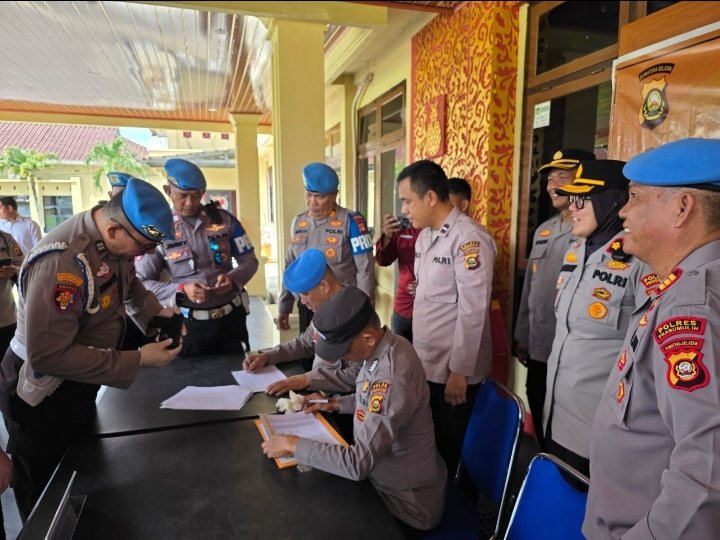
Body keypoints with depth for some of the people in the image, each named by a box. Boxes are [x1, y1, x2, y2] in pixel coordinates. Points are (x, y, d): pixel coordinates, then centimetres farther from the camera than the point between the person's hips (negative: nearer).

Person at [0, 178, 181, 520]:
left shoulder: (115, 240, -9)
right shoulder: (61, 262, -34)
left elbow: (127, 282, 13)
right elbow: (48, 355, -33)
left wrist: (154, 311, -5)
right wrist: (138, 360, -30)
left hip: (78, 383, 8)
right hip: (41, 393, -7)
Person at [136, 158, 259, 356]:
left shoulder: (225, 219, -1)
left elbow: (250, 262, 4)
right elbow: (142, 282, -6)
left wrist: (232, 278, -16)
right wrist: (181, 291, -22)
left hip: (232, 317, 2)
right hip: (189, 324, -1)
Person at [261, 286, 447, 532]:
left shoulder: (393, 379, -36)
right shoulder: (386, 346, -8)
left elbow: (358, 463, -36)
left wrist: (294, 445, -26)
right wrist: (335, 404, 1)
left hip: (408, 502, -7)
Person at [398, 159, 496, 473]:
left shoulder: (469, 238, -19)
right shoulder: (424, 235, 8)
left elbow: (473, 312, -20)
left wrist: (460, 371, -17)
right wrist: (415, 352, 14)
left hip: (453, 369, -7)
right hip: (425, 364, 7)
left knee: (451, 448, 11)